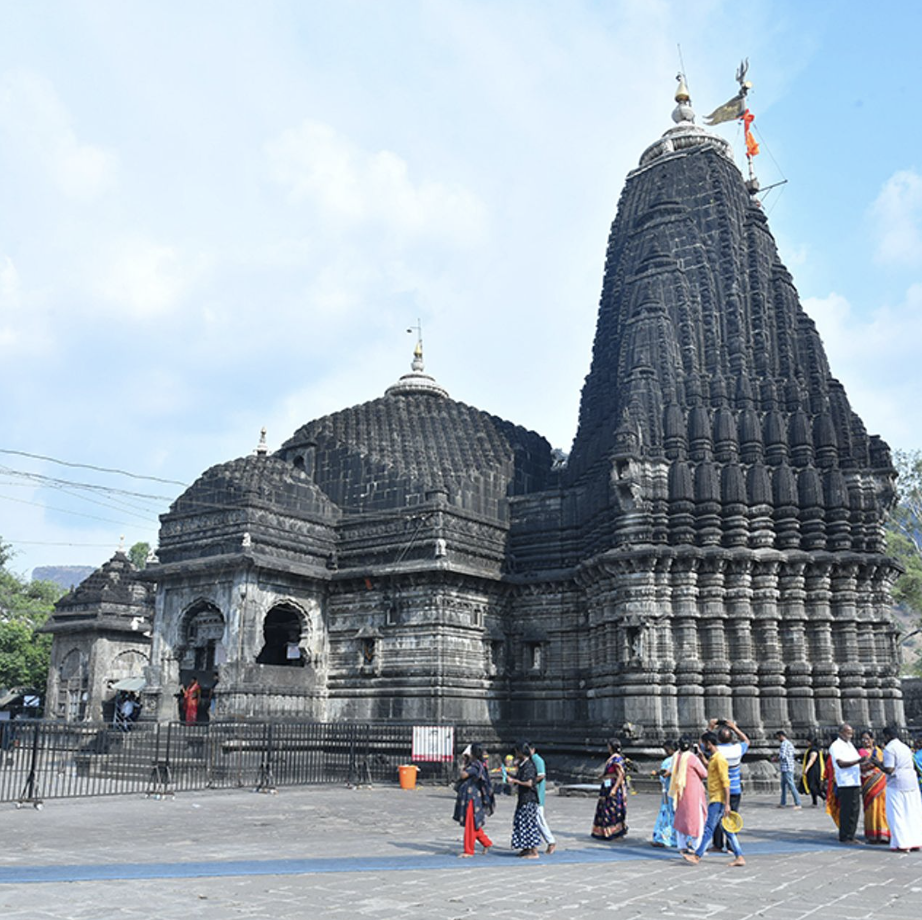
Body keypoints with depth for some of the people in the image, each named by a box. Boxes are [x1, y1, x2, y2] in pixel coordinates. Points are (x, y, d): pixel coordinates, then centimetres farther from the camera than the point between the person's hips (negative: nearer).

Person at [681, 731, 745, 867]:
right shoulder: (713, 758, 13)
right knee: (727, 830, 10)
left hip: (718, 800, -10)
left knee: (708, 829, -6)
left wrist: (727, 804, -22)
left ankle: (697, 856, -4)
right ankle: (739, 857, 12)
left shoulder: (719, 759, -17)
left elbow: (726, 783, -20)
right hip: (714, 800, 10)